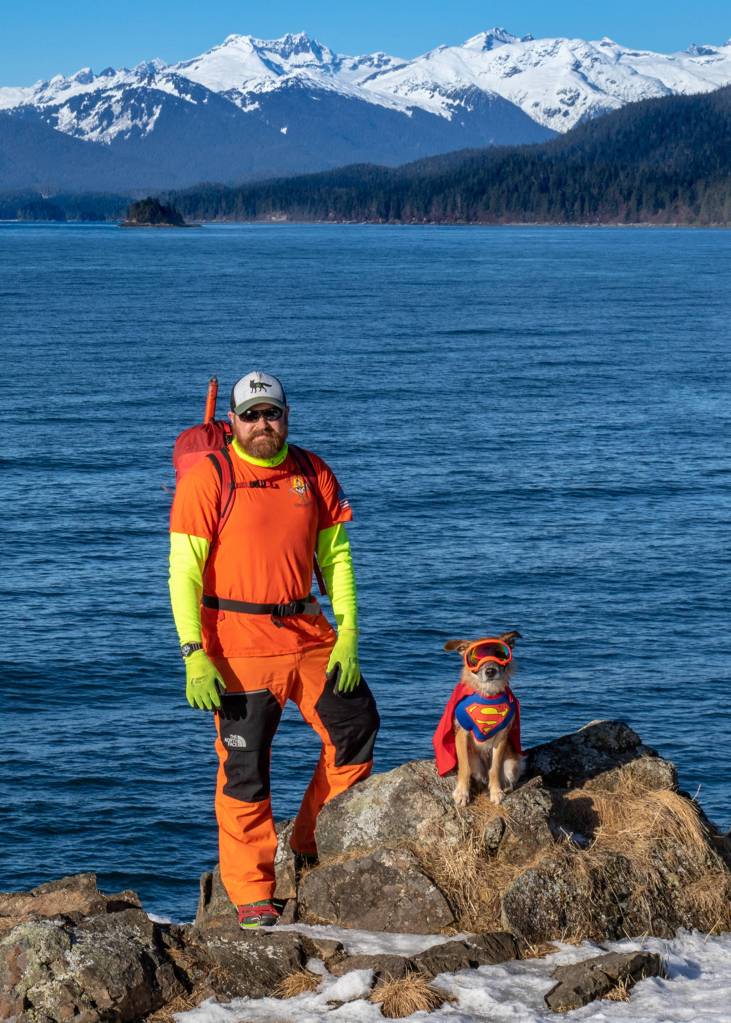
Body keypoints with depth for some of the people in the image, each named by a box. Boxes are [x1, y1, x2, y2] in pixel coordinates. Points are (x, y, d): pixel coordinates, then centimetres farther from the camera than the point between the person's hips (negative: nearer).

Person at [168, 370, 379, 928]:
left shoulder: (314, 474, 5)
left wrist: (347, 636, -1)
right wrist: (194, 656, -17)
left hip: (309, 636, 5)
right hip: (239, 646, -5)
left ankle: (310, 845, 25)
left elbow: (336, 557, 10)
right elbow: (183, 572, -9)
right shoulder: (207, 478, -7)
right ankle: (252, 897, 10)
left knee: (357, 725, 7)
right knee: (245, 768, 0)